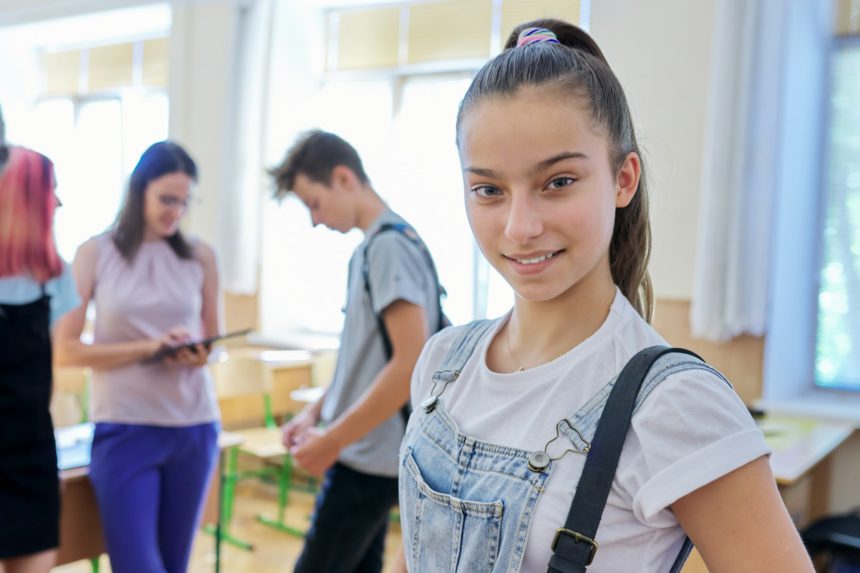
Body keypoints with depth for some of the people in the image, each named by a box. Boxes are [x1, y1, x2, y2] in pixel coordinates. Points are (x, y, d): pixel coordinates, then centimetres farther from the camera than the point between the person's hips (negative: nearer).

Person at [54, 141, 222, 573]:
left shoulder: (200, 256, 5)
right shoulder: (95, 253, -1)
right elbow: (66, 350, -5)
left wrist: (201, 355, -10)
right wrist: (147, 347, -16)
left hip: (194, 428, 3)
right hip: (124, 429, -2)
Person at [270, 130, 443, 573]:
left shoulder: (390, 245, -17)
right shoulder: (371, 247, 12)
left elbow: (411, 362, -24)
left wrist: (332, 440, -19)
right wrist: (316, 411, 11)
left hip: (370, 456, -9)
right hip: (367, 451, 9)